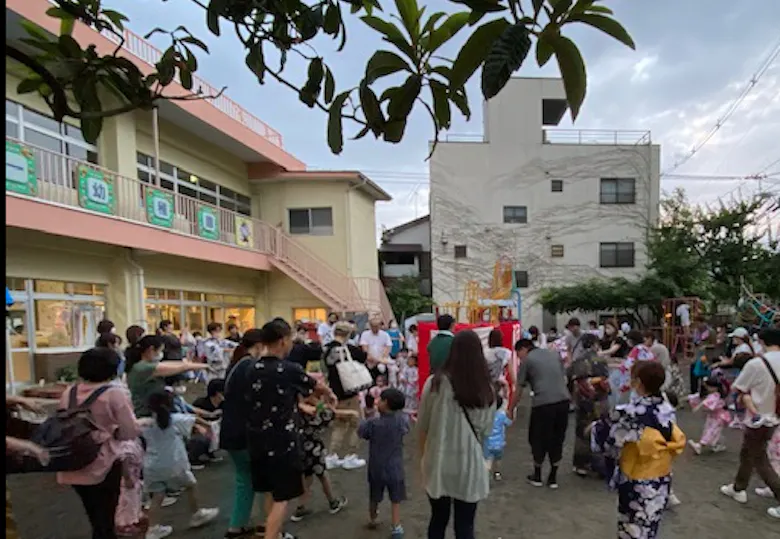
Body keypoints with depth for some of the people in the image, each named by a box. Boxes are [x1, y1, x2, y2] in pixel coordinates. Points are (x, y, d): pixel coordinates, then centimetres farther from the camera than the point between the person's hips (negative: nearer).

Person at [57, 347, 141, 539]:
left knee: (95, 517, 25)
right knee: (105, 519, 12)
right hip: (103, 465, -5)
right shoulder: (115, 394, -16)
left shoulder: (69, 393, 0)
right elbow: (130, 432, -14)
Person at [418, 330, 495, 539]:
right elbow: (486, 431, 2)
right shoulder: (486, 390, -8)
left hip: (438, 464, 0)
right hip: (469, 467, 0)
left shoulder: (436, 383, -12)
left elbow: (422, 426, -3)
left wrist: (423, 456, 12)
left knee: (438, 520, 20)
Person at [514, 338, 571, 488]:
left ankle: (537, 476, 25)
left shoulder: (527, 360, 4)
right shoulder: (553, 354, 19)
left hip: (543, 403, -5)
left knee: (538, 439, 13)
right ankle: (553, 478, 25)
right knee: (557, 439, 17)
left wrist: (510, 410, 15)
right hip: (563, 400, 5)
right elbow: (564, 378, 20)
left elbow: (519, 390, 6)